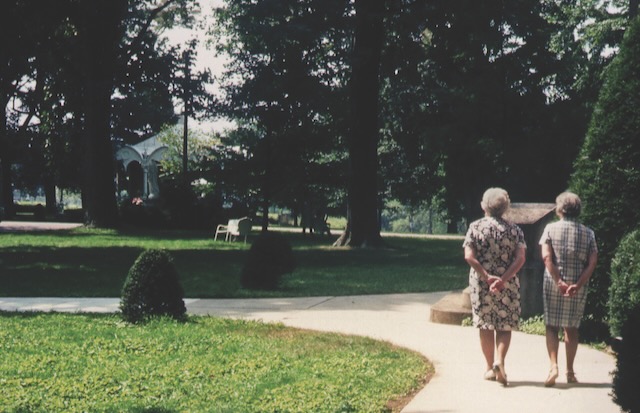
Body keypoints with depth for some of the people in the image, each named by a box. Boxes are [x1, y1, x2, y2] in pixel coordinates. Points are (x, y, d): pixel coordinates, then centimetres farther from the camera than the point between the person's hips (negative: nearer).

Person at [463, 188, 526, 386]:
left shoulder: (475, 227, -1)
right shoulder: (514, 230, 2)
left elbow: (469, 257, -11)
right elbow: (520, 258, -10)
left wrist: (487, 277, -13)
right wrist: (503, 279, -16)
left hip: (480, 283, 0)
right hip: (507, 286, 0)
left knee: (485, 326, 11)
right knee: (505, 326, 9)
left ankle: (490, 368, 15)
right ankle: (499, 360, -12)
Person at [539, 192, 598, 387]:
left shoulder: (551, 228, -2)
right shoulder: (588, 233, 3)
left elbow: (546, 257, -13)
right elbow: (592, 262, -5)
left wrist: (558, 281, -14)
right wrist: (578, 285, -11)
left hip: (553, 284, -2)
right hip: (577, 287, 2)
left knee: (551, 326, 8)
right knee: (572, 328, 13)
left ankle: (553, 366, -9)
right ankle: (570, 371, 17)